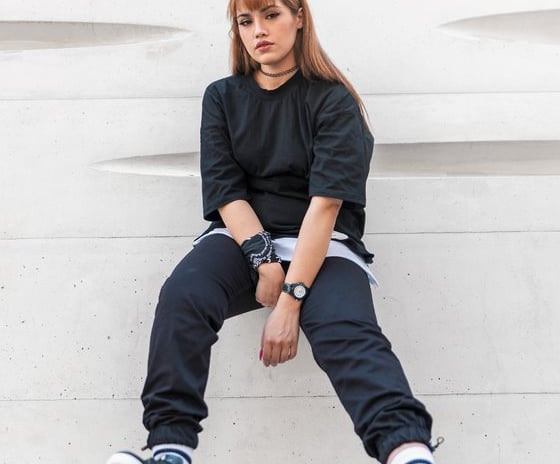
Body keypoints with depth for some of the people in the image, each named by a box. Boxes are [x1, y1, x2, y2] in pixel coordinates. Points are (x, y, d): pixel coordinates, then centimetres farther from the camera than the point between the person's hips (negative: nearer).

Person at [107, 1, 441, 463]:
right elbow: (225, 191, 1)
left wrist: (290, 301, -21)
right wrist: (265, 262, -17)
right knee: (181, 296, -29)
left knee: (347, 330, -32)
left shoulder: (332, 99, 0)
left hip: (321, 243, -3)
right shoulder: (222, 98, 11)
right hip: (241, 237, 3)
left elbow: (325, 203, -11)